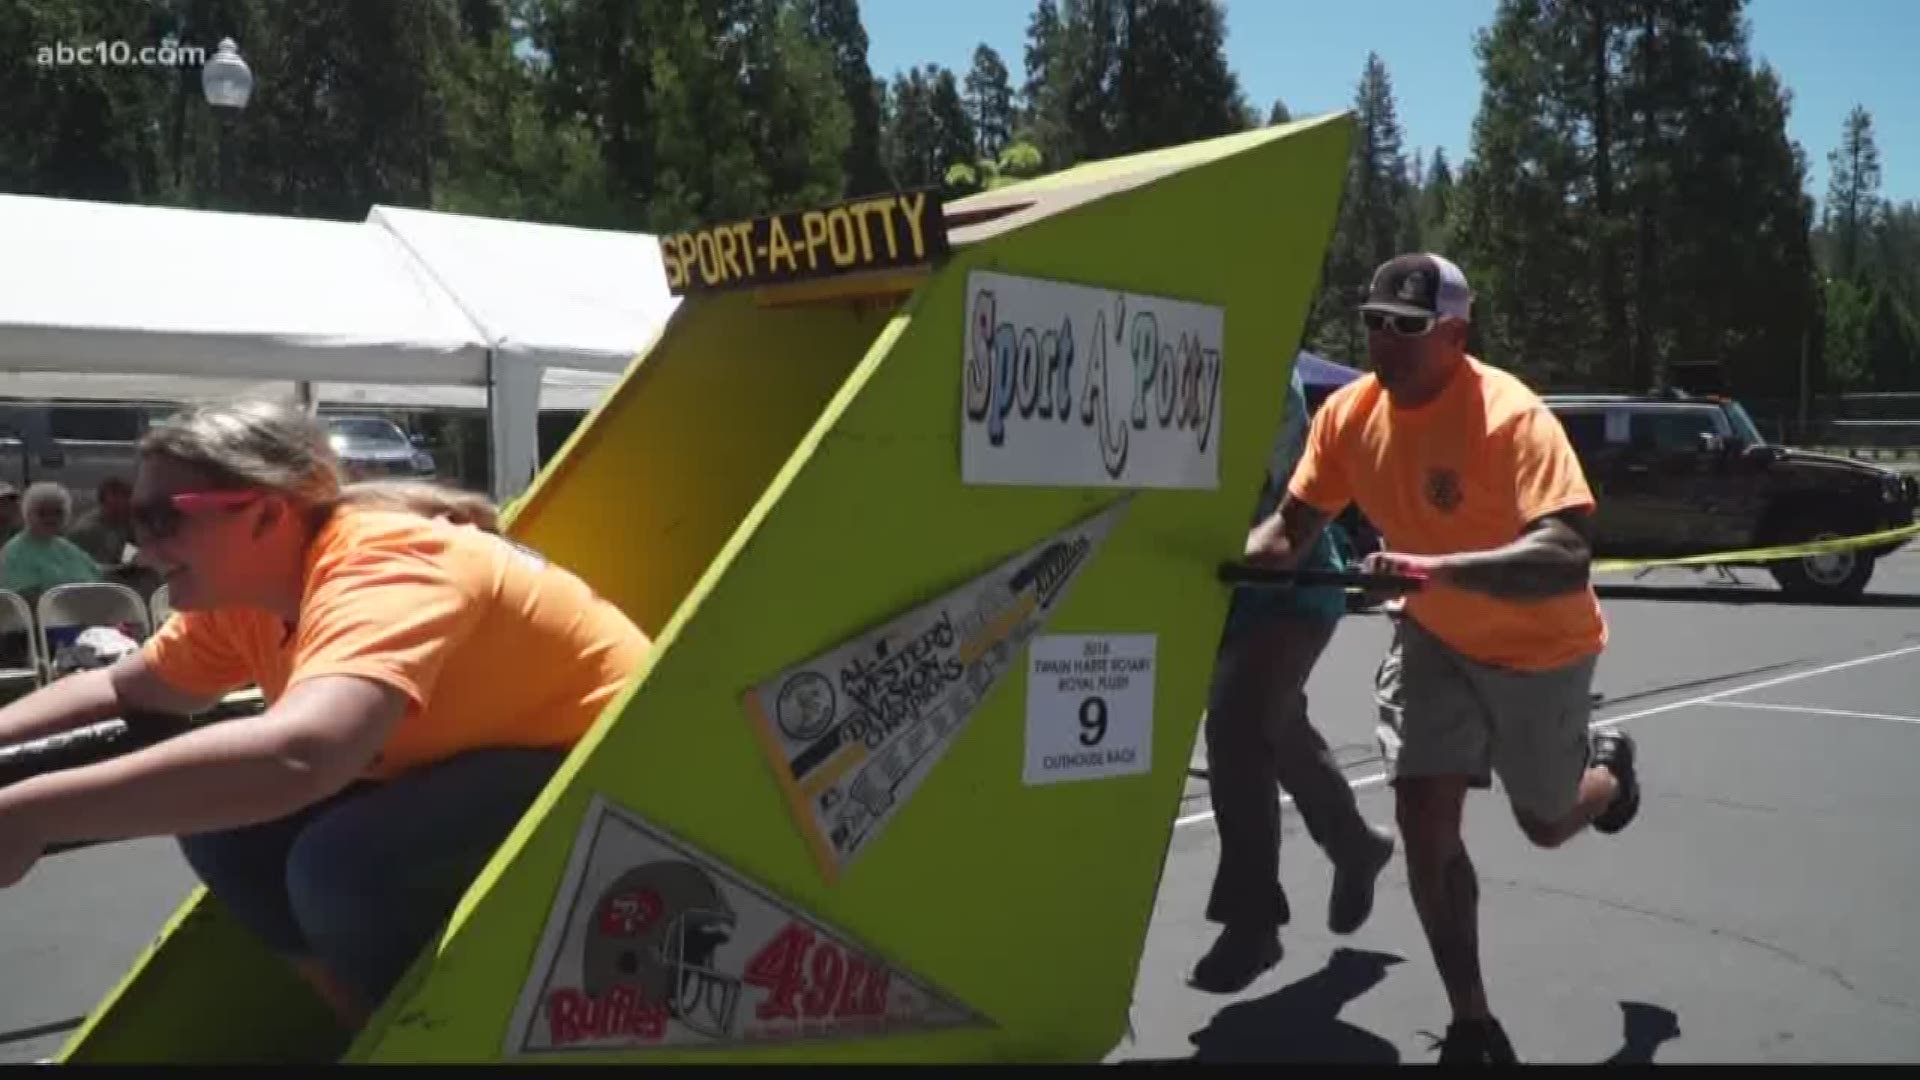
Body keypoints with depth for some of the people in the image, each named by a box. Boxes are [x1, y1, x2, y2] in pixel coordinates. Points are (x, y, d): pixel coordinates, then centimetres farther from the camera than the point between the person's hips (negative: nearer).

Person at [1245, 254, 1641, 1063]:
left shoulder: (1511, 417, -33)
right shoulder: (1348, 412, -15)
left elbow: (1569, 557, -42)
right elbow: (1289, 530, -7)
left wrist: (1442, 565, -55)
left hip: (1539, 645, -4)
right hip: (1437, 638, 4)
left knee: (1545, 823, 16)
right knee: (1423, 819, -6)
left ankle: (1609, 767, 55)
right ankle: (1473, 1024, 11)